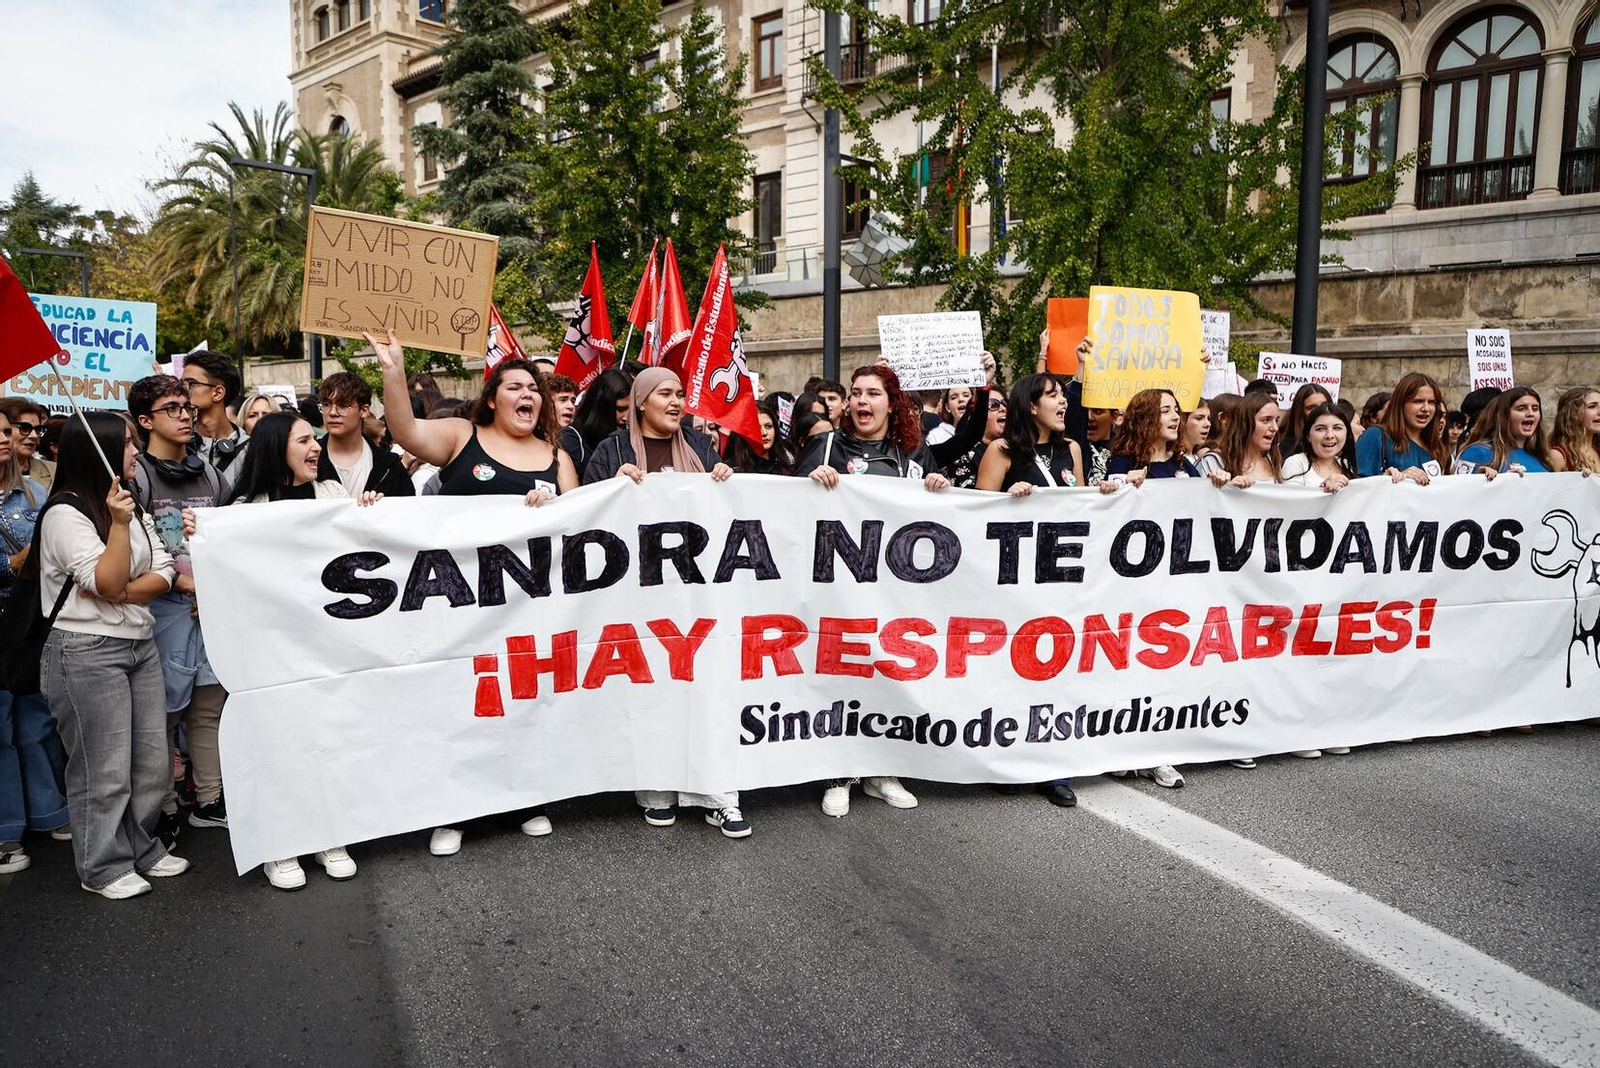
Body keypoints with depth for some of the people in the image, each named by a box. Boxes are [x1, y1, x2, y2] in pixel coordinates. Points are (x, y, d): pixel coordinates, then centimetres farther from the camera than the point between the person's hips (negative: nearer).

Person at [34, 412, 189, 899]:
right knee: (103, 769, 1)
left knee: (152, 760, 12)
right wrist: (118, 523, -26)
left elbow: (163, 572, 5)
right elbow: (106, 582, -18)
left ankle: (142, 847, 27)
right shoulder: (64, 513, -11)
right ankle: (103, 867, 16)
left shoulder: (130, 505, 13)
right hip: (86, 652, -7)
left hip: (139, 643, 8)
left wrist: (124, 593, -12)